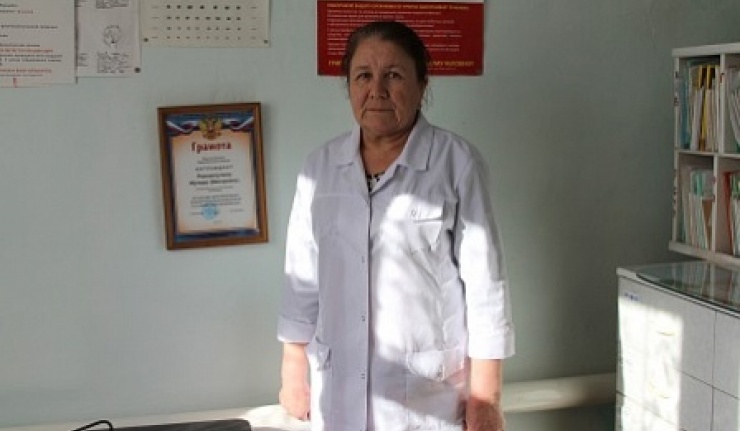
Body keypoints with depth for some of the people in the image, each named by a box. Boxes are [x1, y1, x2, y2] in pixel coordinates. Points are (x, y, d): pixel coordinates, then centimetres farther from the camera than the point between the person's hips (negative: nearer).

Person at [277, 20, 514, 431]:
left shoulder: (458, 163, -11)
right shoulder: (320, 166, 0)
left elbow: (484, 279, -9)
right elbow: (303, 276, 5)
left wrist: (485, 394, -9)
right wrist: (294, 371, 8)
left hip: (430, 389, -3)